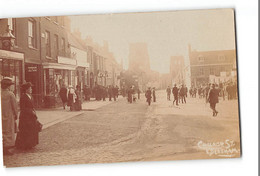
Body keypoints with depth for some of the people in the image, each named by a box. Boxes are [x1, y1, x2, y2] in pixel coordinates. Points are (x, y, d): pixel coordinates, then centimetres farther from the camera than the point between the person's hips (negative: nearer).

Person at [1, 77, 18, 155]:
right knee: (8, 132, 3)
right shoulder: (10, 94, -12)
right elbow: (15, 106, -10)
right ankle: (6, 149, 4)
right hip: (9, 117, -5)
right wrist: (16, 115, 5)